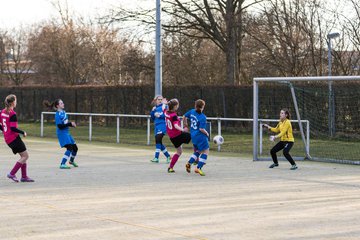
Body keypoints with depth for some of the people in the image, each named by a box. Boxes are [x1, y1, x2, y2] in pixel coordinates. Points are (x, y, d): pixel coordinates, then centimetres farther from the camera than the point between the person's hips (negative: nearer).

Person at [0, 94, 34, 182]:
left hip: (7, 139, 9)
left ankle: (24, 176, 14)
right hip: (14, 138, -9)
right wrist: (23, 132, -11)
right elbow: (13, 128, -22)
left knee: (23, 156, 15)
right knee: (25, 156, -1)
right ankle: (12, 173, -6)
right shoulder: (12, 114, -18)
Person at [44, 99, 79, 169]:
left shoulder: (64, 112, 9)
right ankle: (62, 164, -17)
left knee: (75, 148, 16)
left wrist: (72, 124, 1)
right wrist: (70, 124, -22)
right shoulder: (58, 115, -16)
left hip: (67, 133, 9)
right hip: (62, 134, -9)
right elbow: (60, 126, -23)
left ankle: (71, 161, 41)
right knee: (70, 148, -20)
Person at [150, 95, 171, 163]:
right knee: (159, 142, 10)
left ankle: (156, 157, -20)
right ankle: (168, 156, 23)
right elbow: (153, 118, 16)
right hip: (157, 126, 8)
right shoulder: (155, 108, 18)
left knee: (158, 140, -18)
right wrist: (152, 111, 2)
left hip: (162, 126, -8)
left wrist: (160, 115, -15)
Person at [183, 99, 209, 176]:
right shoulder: (203, 117, -19)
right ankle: (198, 168, -10)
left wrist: (185, 124, 31)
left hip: (193, 136, 8)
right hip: (201, 136, -8)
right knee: (205, 151, -1)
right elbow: (201, 129, -22)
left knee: (197, 151, 25)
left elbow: (184, 117, 17)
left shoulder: (192, 111, 2)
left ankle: (189, 163, 13)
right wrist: (207, 133, -4)